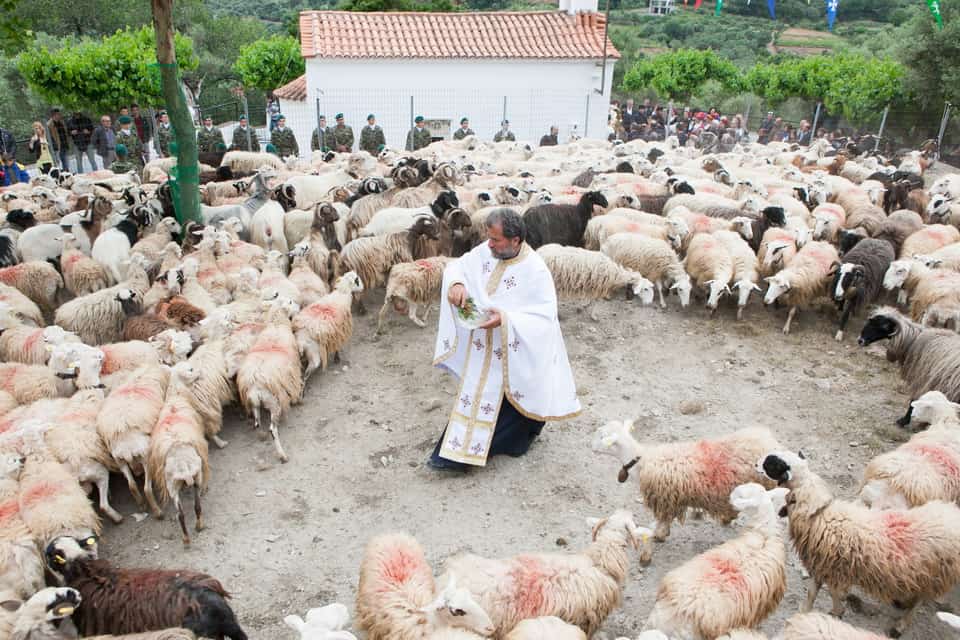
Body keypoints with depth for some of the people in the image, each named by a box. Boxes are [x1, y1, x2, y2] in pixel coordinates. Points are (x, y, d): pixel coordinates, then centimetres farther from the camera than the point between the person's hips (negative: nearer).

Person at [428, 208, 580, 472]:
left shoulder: (536, 270, -24)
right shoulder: (486, 252, -7)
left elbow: (544, 318, -24)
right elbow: (458, 266, 7)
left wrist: (505, 319, -34)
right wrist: (456, 283, -17)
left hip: (513, 352, -6)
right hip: (480, 345, 6)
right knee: (474, 393, 15)